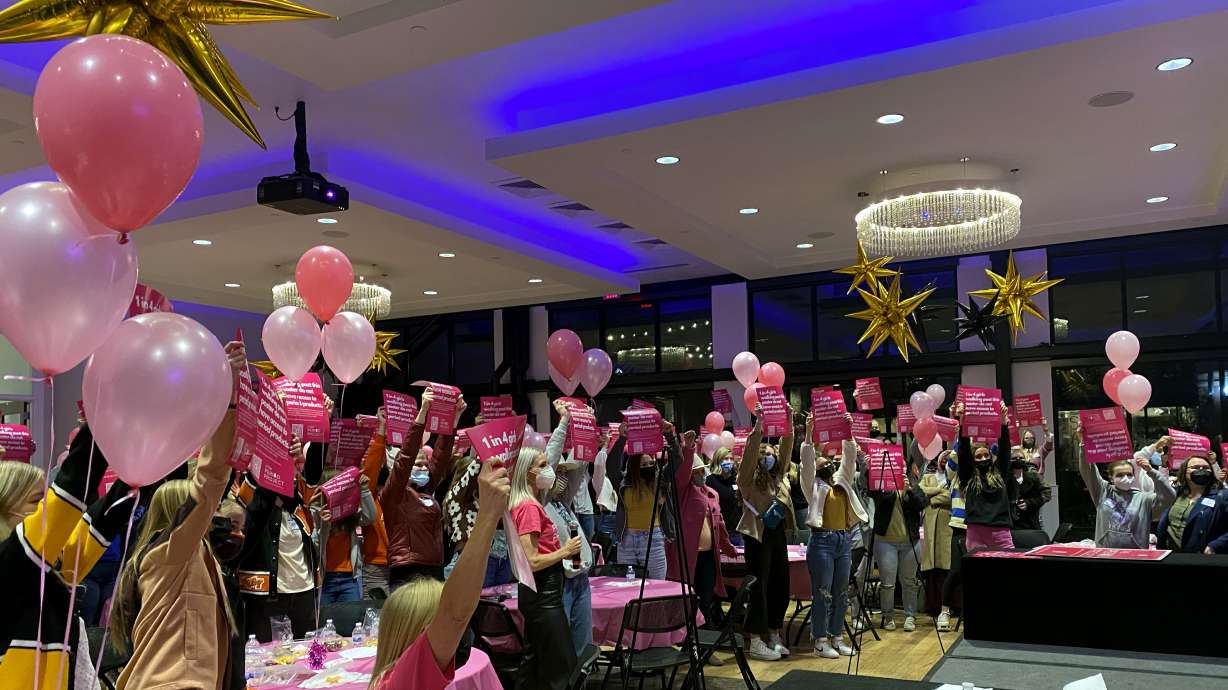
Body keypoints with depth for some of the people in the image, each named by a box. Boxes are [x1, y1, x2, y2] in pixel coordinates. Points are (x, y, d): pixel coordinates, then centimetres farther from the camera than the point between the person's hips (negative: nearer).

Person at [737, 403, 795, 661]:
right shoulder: (748, 479, -4)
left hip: (778, 534, 7)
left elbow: (786, 447, 7)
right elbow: (750, 450, -17)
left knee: (780, 585, 10)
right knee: (758, 586, -3)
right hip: (758, 534, -7)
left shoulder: (779, 476, 13)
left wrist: (788, 422, -2)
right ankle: (755, 641, 3)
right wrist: (759, 423, -23)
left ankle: (774, 636, 22)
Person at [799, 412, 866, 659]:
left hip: (844, 540, 5)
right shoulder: (813, 485, 2)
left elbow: (850, 457, 8)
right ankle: (820, 641, 4)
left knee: (841, 593, 10)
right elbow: (806, 463, -12)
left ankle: (837, 638, 19)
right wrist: (809, 434, -21)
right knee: (822, 593, -2)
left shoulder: (842, 481, 16)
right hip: (822, 540, -5)